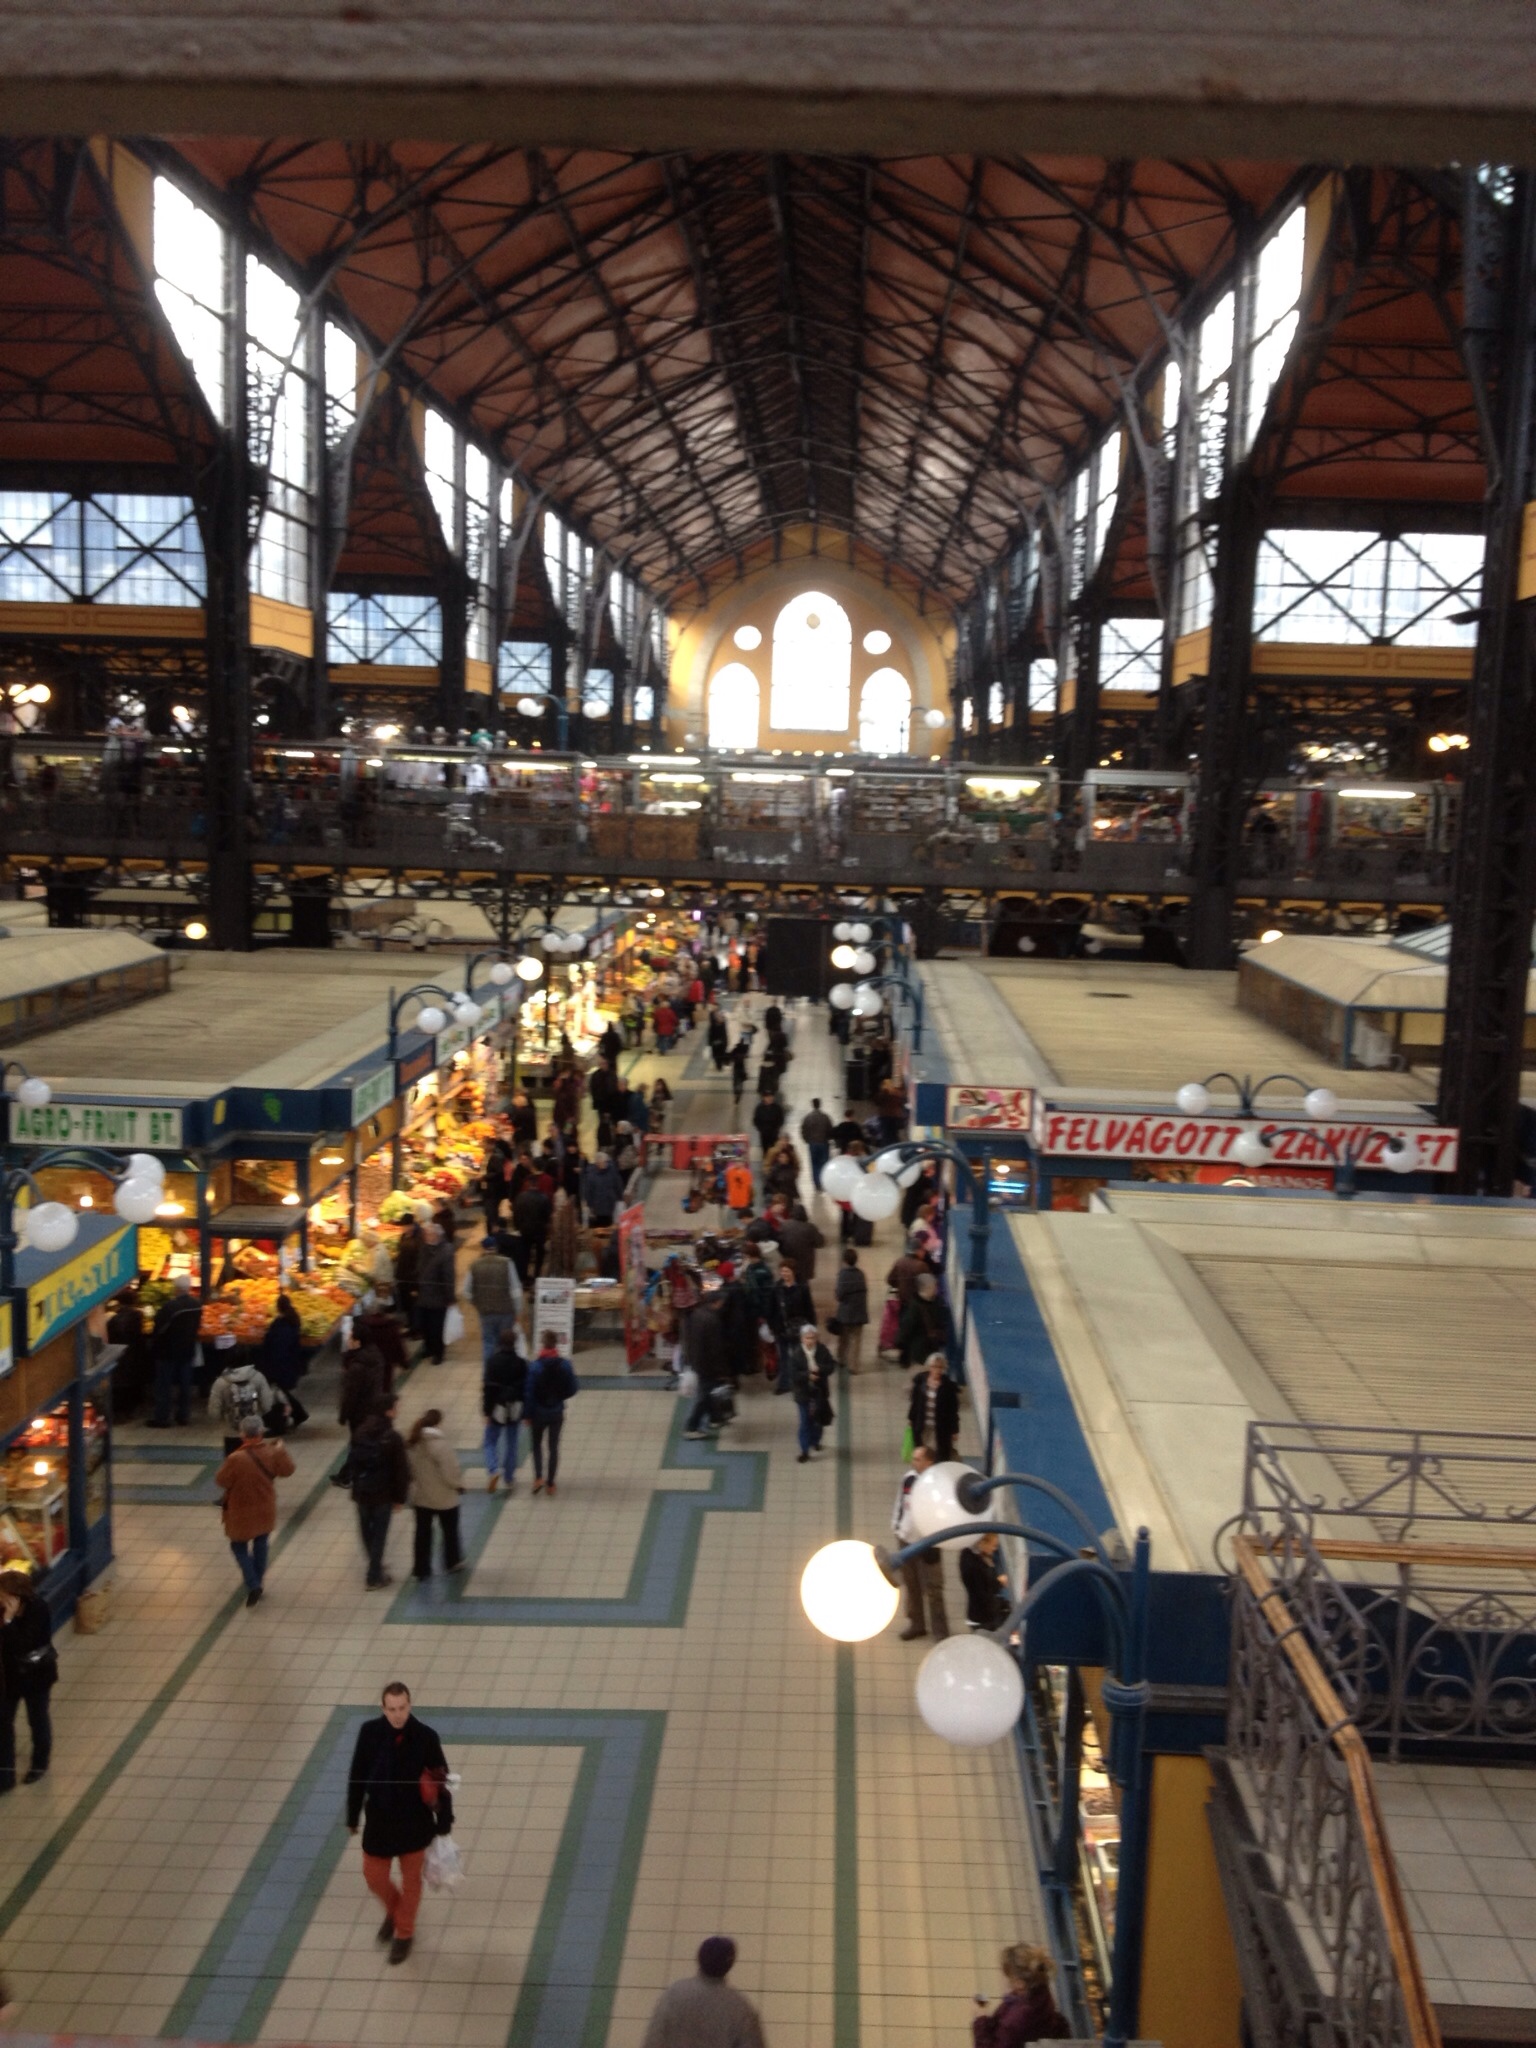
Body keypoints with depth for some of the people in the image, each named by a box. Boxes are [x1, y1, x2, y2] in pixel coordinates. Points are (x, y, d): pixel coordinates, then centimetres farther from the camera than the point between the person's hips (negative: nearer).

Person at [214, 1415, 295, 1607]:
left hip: (242, 1512, -4)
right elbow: (287, 1471, -1)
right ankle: (259, 1583, 33)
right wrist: (282, 1450, 10)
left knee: (239, 1546, 14)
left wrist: (227, 1465, 0)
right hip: (265, 1510, 4)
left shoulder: (236, 1458, -30)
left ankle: (253, 1585, 1)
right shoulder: (271, 1452, -15)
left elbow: (221, 1481, -16)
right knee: (260, 1545, 22)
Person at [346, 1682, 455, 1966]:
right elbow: (357, 1776, -3)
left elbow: (440, 1781, -11)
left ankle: (404, 1933, 39)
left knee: (411, 1879, 15)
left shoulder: (426, 1737, -21)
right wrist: (353, 1817, 3)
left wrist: (444, 1822, -6)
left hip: (415, 1822, -2)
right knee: (374, 1877, 15)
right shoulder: (369, 1732, -15)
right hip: (379, 1821, 2)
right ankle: (394, 1911, 47)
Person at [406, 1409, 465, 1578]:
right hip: (443, 1497, -5)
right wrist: (459, 1485, -7)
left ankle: (421, 1568, 18)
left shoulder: (412, 1443, -4)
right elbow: (450, 1470, -24)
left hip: (420, 1496, 5)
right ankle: (453, 1562, 31)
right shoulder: (439, 1443, -25)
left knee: (423, 1532, 14)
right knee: (450, 1530, 17)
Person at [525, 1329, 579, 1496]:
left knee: (537, 1444, 18)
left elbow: (529, 1393, -15)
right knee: (554, 1446, 12)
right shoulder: (565, 1365, -11)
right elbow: (573, 1389, -5)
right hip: (557, 1412, 2)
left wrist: (527, 1415, -4)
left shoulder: (535, 1366, -18)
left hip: (539, 1412, -2)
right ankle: (550, 1483, 16)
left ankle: (538, 1477, 3)